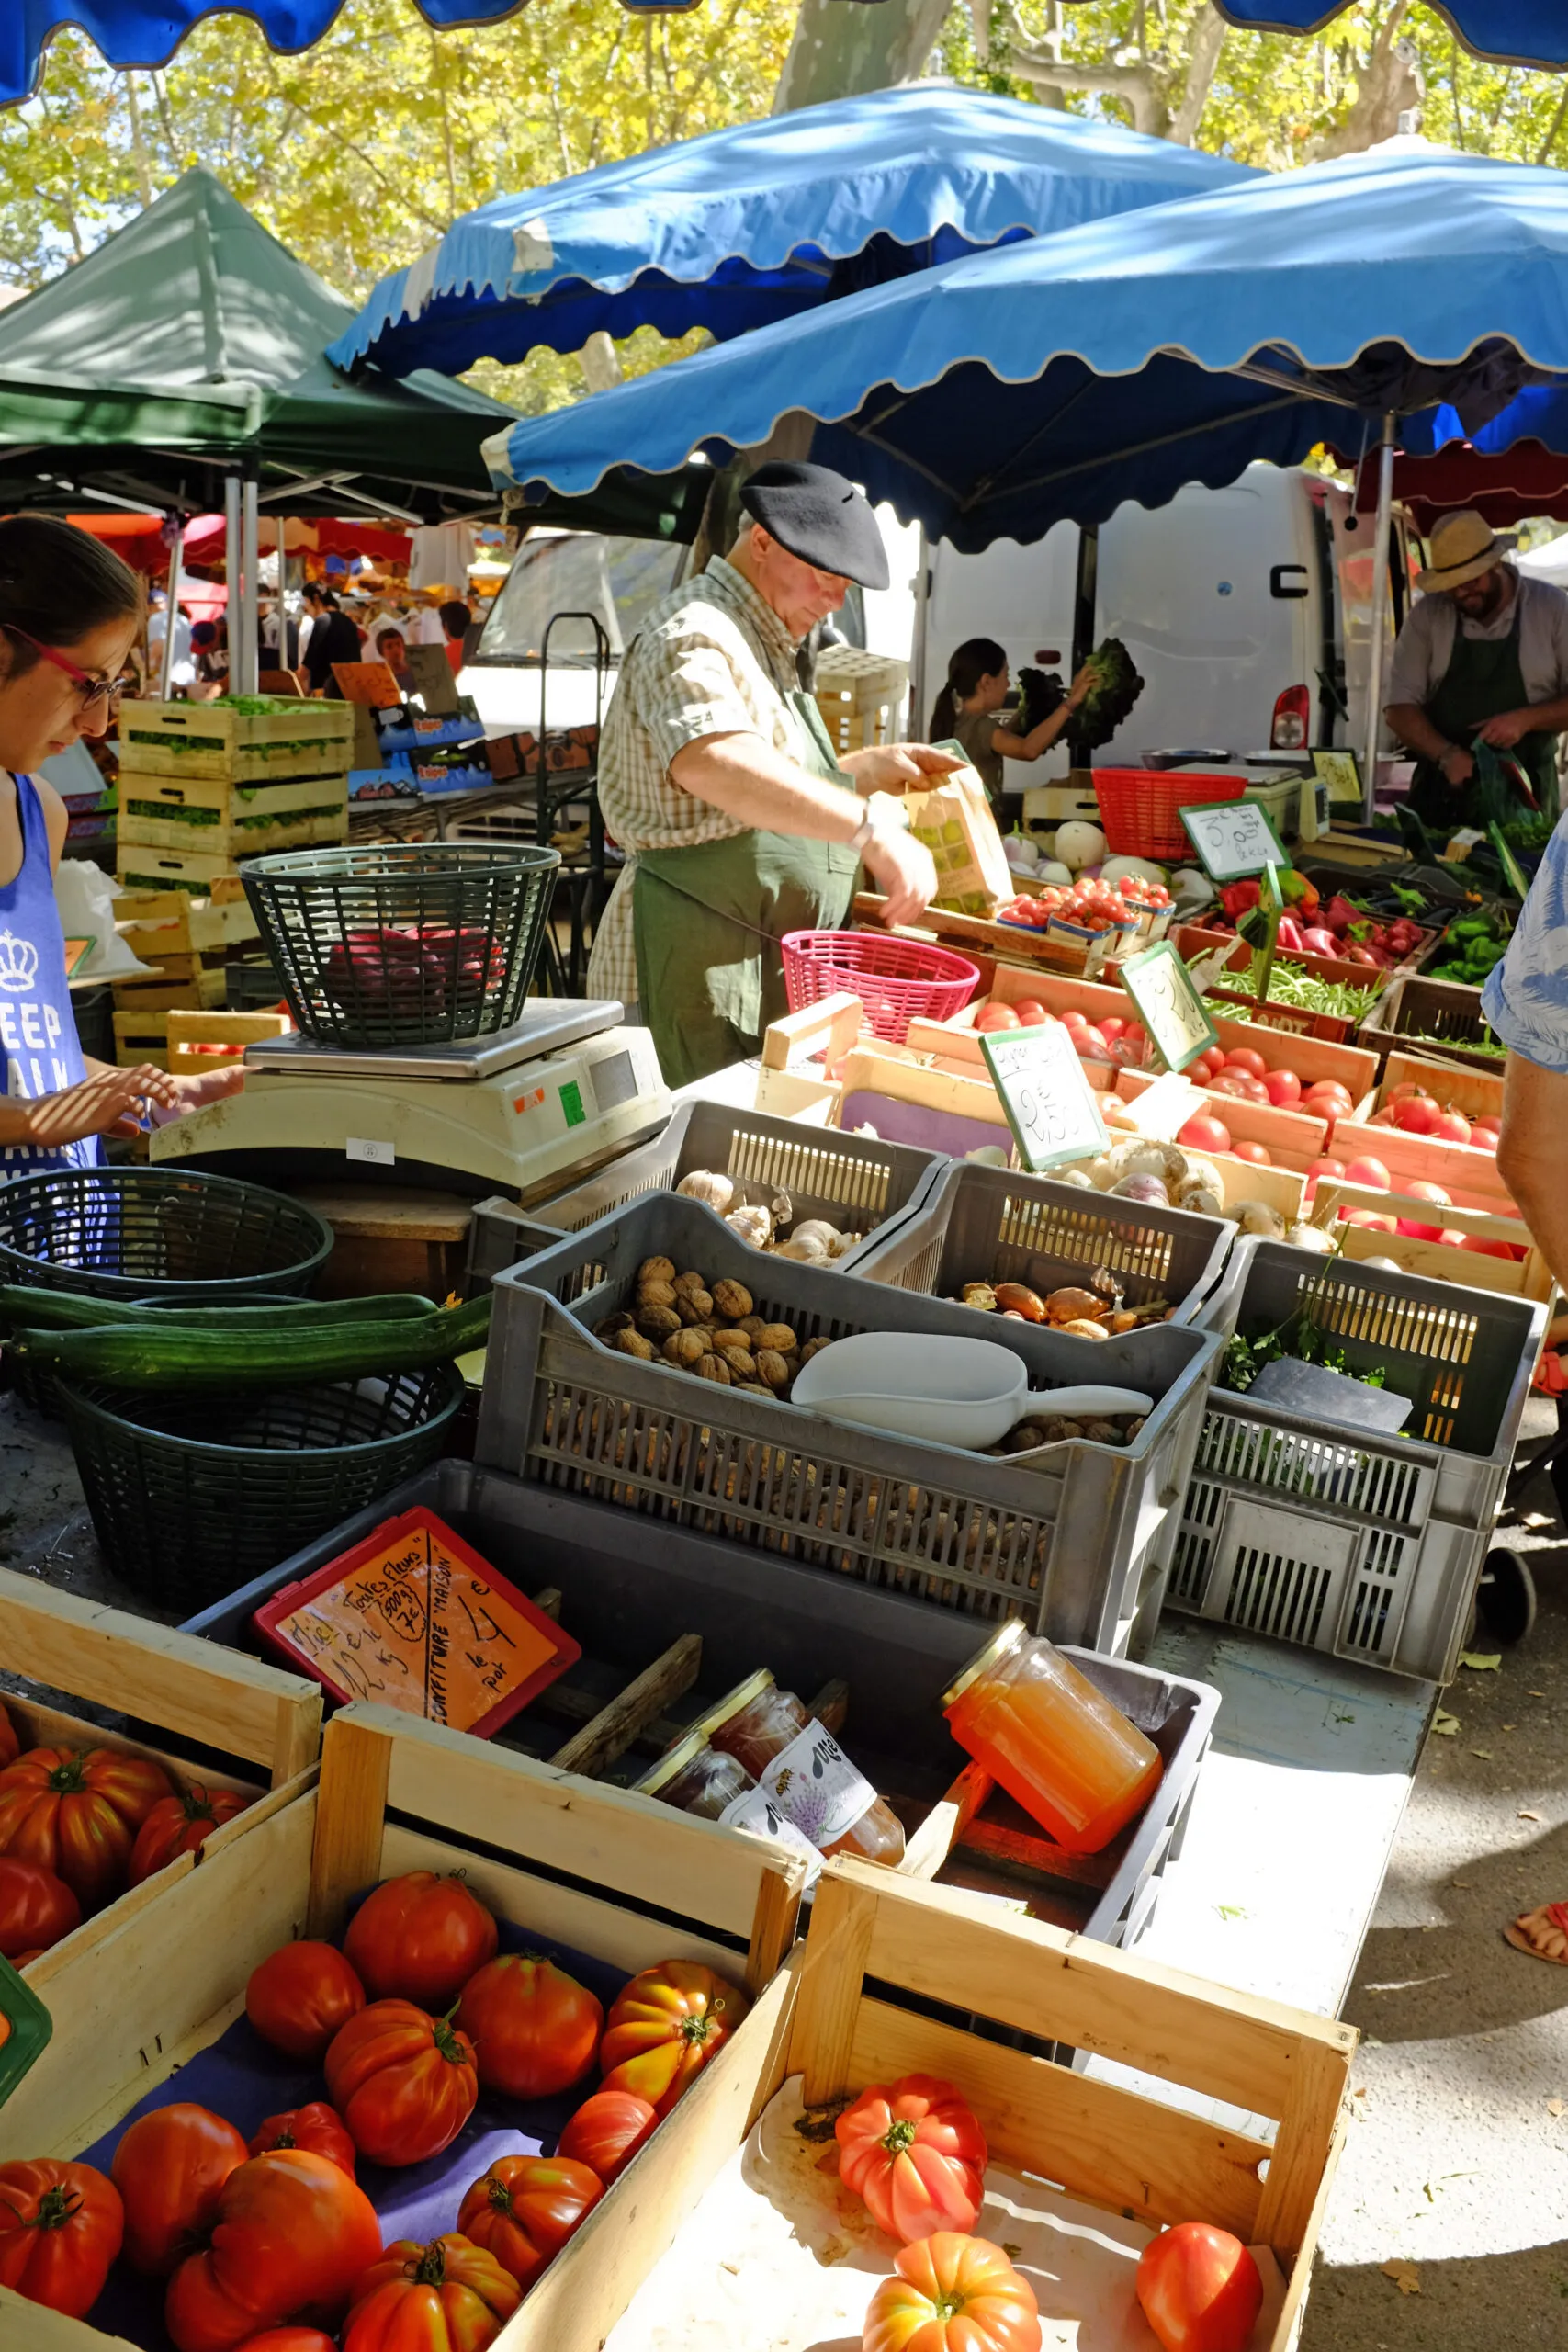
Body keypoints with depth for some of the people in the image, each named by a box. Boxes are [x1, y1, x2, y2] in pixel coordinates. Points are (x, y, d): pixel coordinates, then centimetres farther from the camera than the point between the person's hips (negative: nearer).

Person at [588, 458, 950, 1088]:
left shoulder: (763, 647, 22)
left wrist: (872, 767, 18)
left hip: (768, 974, 10)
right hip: (697, 970, -10)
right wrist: (869, 829, -40)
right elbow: (710, 761, -34)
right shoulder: (694, 634, -13)